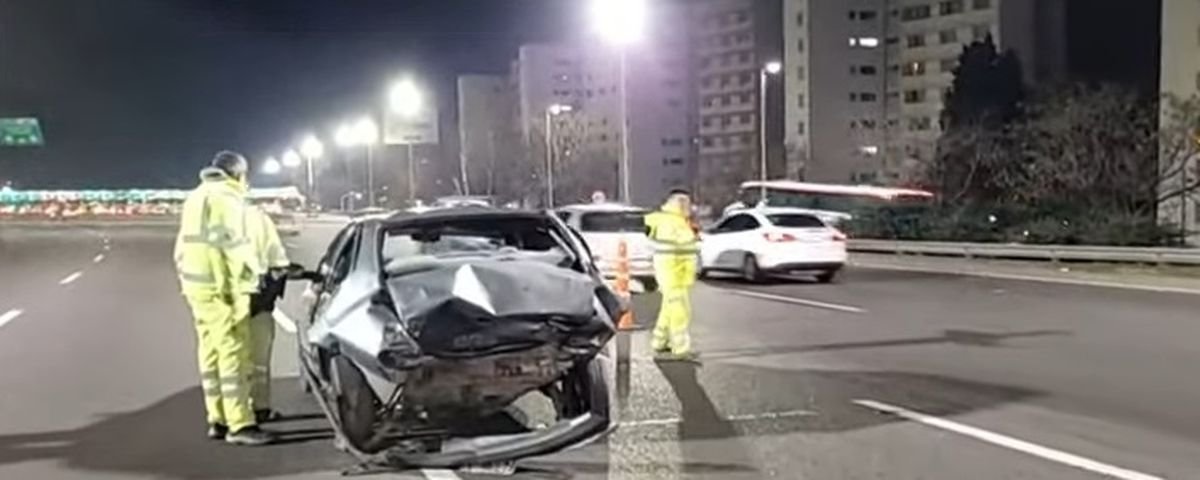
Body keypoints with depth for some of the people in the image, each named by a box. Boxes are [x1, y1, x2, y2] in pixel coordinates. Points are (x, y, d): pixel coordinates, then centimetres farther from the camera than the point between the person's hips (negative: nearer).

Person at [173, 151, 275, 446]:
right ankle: (240, 425, -12)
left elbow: (184, 244, 21)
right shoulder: (227, 198, -9)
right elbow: (236, 244, -17)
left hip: (196, 284, 9)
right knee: (233, 354, -10)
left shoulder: (195, 197, 20)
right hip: (221, 287, -9)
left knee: (211, 353, 12)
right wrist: (252, 276, -9)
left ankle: (218, 419, 17)